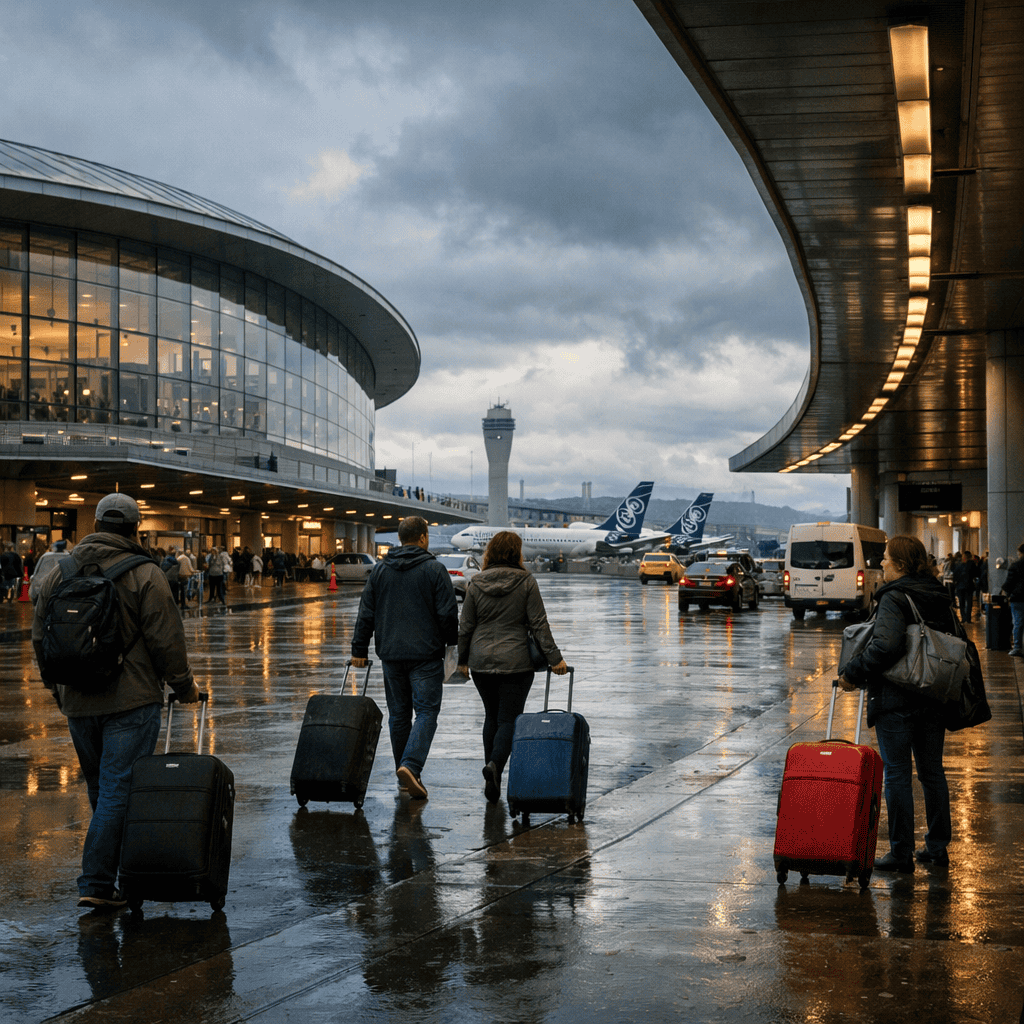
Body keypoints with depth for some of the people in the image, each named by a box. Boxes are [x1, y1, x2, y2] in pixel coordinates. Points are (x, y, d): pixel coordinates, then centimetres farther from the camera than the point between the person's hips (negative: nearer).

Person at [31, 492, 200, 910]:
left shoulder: (59, 572, 8)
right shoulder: (145, 574, -9)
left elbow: (40, 635, 15)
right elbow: (166, 641, -10)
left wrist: (54, 683, 27)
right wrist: (184, 686, 3)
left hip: (76, 702, 6)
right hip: (130, 701, -6)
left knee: (100, 789, 18)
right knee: (119, 791, -3)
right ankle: (96, 883, -6)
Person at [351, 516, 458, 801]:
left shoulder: (380, 569, 7)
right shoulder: (435, 570, -5)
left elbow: (366, 614, 8)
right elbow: (448, 614, -7)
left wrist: (359, 649, 13)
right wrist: (453, 647, 6)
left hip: (390, 654, 4)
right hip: (426, 654, -4)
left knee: (398, 713, 12)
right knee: (426, 711, -2)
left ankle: (405, 775, 16)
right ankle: (411, 765, -21)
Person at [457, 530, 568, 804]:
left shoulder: (476, 583, 2)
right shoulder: (526, 581, -5)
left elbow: (466, 626, 5)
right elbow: (539, 624, -8)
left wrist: (462, 659, 16)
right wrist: (554, 658, -4)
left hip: (481, 661, 3)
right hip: (516, 663, -3)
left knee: (492, 716, 16)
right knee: (510, 719, 1)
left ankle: (492, 781, 14)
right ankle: (495, 763, -26)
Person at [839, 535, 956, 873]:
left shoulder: (894, 598, -15)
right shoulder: (940, 597, 9)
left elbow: (886, 645, -29)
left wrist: (853, 674, -18)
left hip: (896, 699, -8)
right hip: (935, 698, 8)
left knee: (897, 775, 0)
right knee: (932, 772, 15)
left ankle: (901, 853, 5)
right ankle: (937, 847, 23)